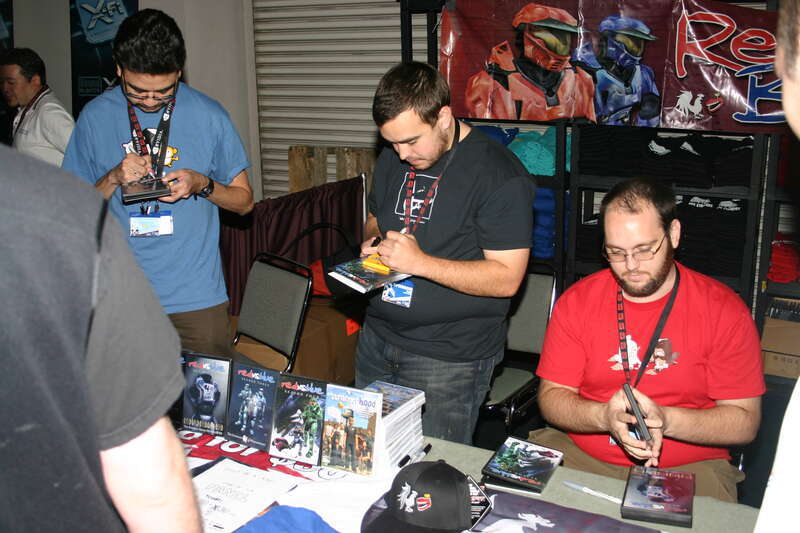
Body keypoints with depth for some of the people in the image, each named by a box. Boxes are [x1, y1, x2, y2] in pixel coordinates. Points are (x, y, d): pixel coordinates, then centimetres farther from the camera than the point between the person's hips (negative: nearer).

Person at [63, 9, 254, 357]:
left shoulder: (209, 116, -3)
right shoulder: (95, 117, 0)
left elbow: (244, 200, 5)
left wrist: (202, 184, -14)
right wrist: (113, 179, -12)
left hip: (197, 297, -1)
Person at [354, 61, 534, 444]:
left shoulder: (499, 175, -16)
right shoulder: (391, 160, 7)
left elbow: (506, 278, -19)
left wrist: (420, 262, -25)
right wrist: (372, 242, 1)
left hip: (449, 357, -7)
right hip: (377, 338, 7)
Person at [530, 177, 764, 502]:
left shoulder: (724, 310, -4)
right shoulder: (576, 301, 1)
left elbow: (745, 421, -4)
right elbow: (551, 396, 0)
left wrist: (664, 420, -21)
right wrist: (605, 417, -21)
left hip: (688, 466, 0)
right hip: (579, 454, 1)